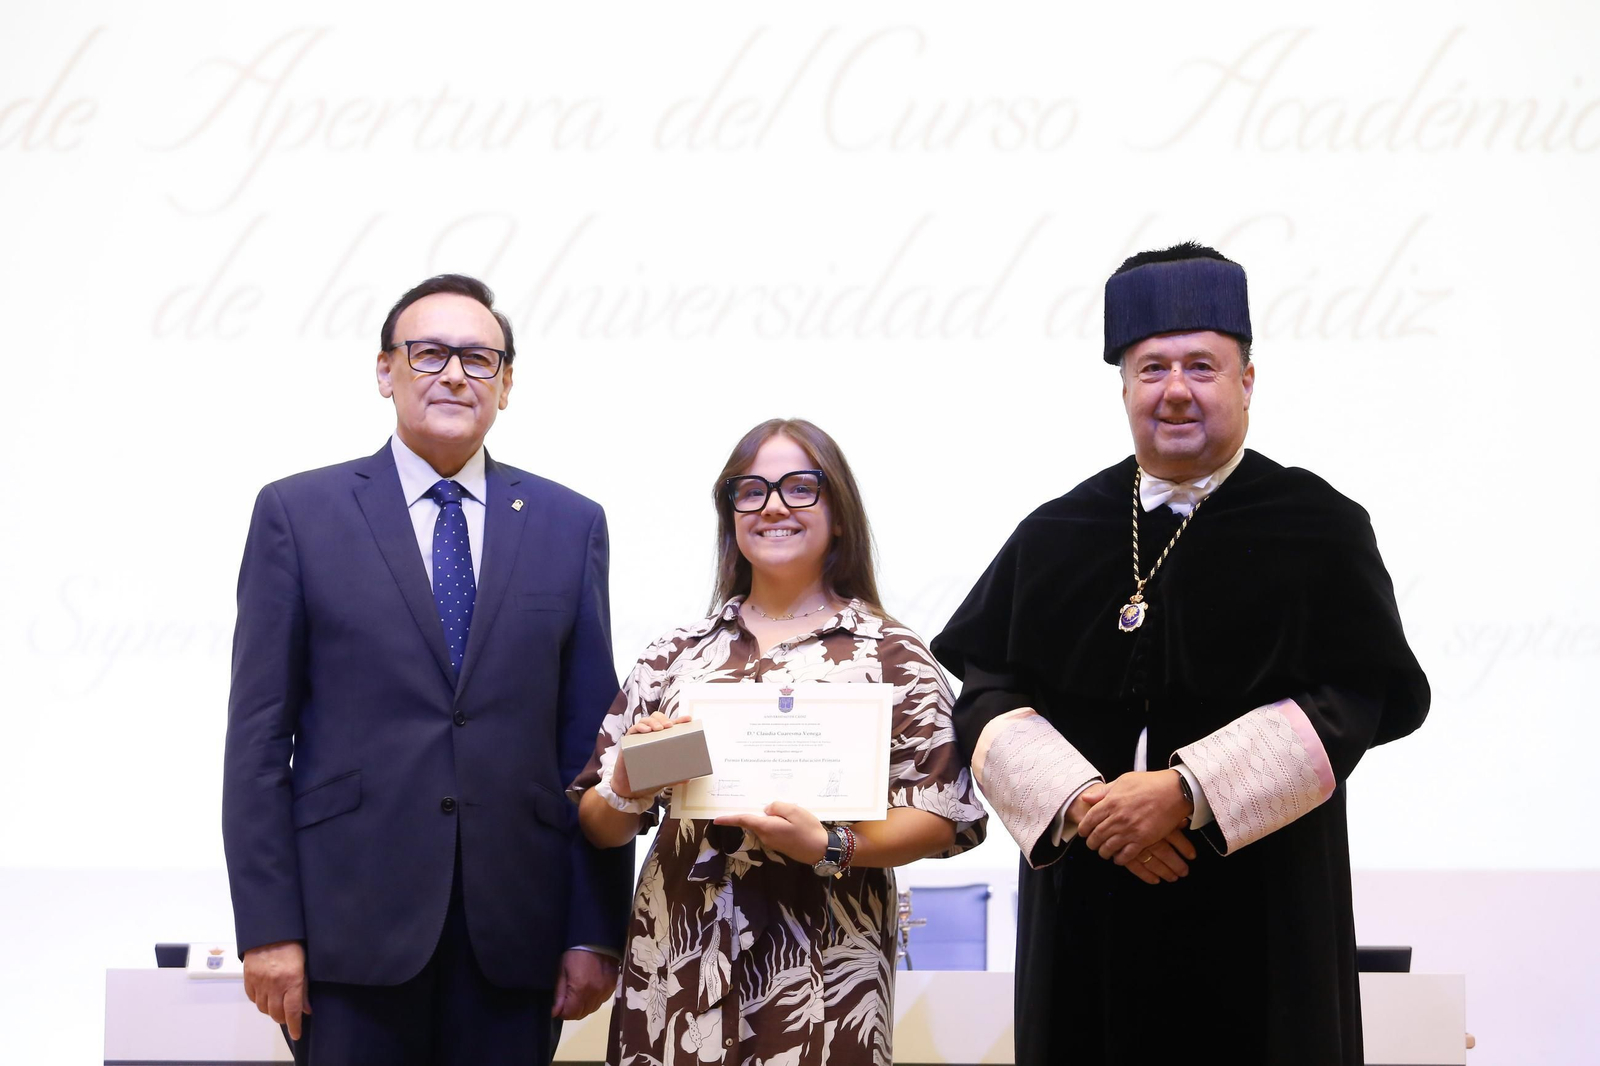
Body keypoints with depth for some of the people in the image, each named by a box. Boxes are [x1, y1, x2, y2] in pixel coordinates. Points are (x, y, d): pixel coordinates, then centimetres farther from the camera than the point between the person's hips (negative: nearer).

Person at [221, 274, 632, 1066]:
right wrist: (267, 928, -6)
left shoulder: (570, 525, 9)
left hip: (514, 932, 2)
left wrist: (595, 932, 2)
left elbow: (591, 741, 7)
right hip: (351, 922, -2)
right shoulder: (298, 512, 3)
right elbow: (259, 735, 0)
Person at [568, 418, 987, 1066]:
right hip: (675, 963, 3)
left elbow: (944, 816, -6)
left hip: (820, 974, -3)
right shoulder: (675, 656, 8)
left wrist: (829, 848, -20)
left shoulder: (891, 657, 1)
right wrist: (625, 794, -12)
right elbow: (598, 825, 9)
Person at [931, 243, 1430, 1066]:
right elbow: (981, 686, 2)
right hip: (1084, 916, 2)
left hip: (1255, 913, -2)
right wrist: (1078, 800, -15)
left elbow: (1362, 697, -10)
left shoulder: (1317, 529, 0)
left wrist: (1187, 793, -18)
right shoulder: (1056, 537, 8)